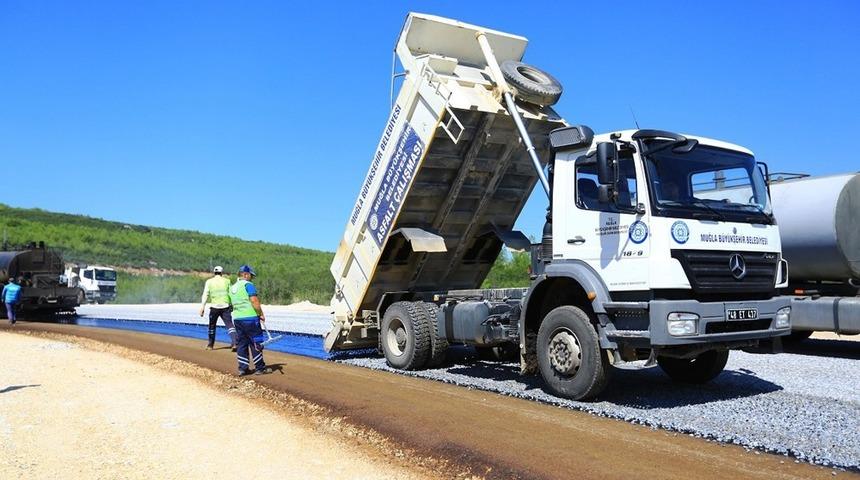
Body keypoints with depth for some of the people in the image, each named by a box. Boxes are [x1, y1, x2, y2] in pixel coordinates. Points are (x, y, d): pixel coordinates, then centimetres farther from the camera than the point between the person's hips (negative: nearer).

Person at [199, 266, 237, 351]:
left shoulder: (209, 281, 4)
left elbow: (205, 294, -4)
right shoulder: (227, 281, 6)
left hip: (214, 307, 0)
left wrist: (202, 307, -7)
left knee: (212, 326, 16)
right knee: (230, 325, -4)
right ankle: (234, 343, -20)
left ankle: (210, 345, 24)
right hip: (225, 306, 0)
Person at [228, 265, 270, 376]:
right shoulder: (247, 284, -9)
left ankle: (243, 368, 10)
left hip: (237, 319, 8)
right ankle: (260, 368, 6)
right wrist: (261, 314, -9)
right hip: (250, 318, -8)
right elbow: (254, 301, -17)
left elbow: (232, 304, 19)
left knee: (241, 344, 10)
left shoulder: (232, 287, 16)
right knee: (256, 343, 1)